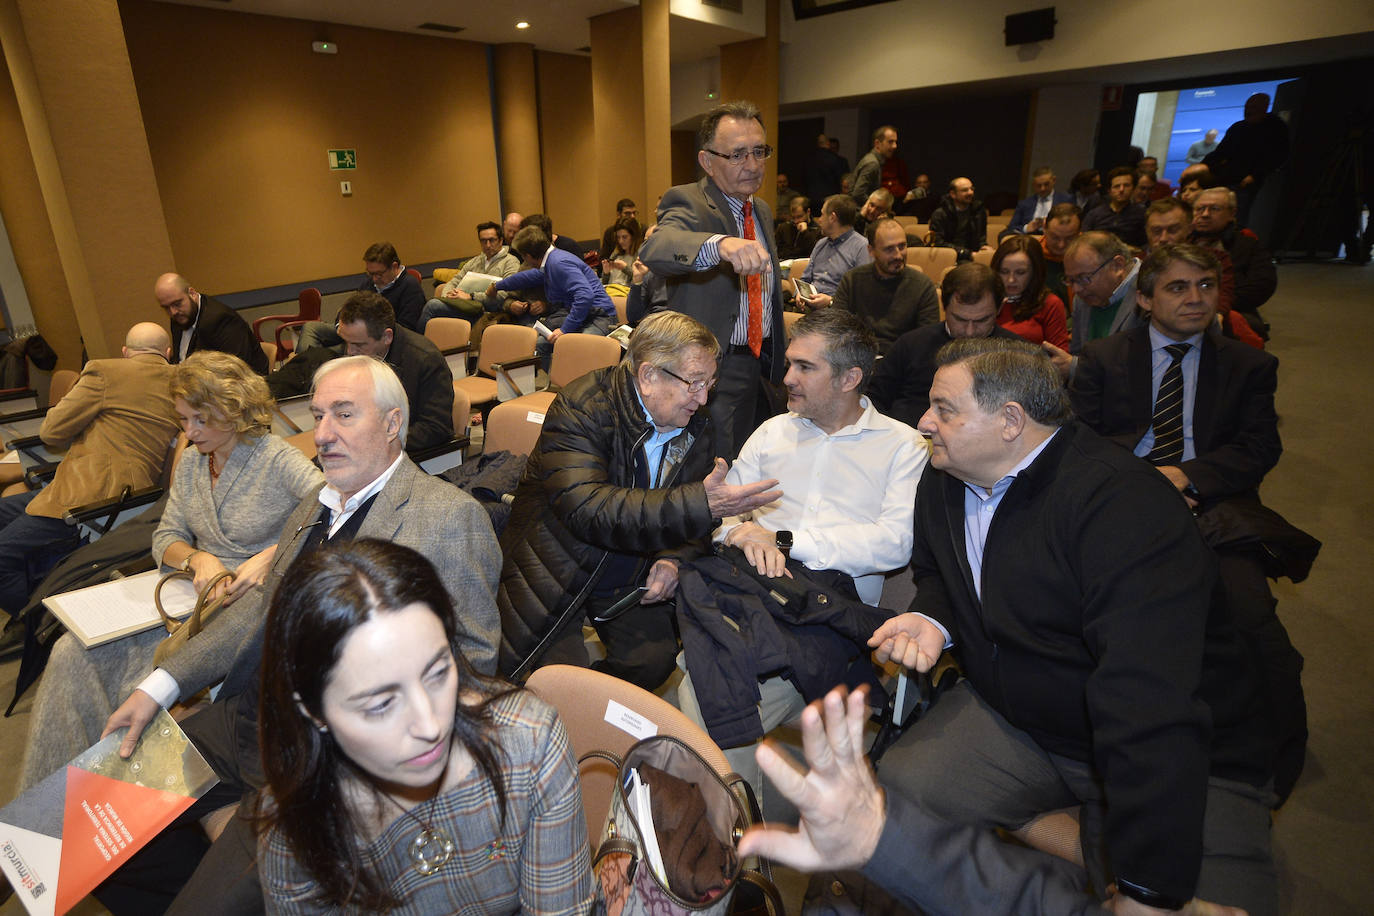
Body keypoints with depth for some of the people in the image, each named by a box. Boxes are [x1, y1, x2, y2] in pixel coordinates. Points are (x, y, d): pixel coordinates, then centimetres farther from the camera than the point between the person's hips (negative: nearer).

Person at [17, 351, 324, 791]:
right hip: (191, 588, 7)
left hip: (248, 604, -7)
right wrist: (197, 559, -11)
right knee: (73, 653, -7)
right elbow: (166, 538, 11)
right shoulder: (190, 463, 10)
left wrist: (272, 555, -33)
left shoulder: (278, 460, -14)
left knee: (144, 684, -21)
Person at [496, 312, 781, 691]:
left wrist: (673, 559, -18)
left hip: (630, 579, 5)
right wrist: (701, 504, -43)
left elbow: (692, 523, 7)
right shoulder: (580, 408, -22)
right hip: (555, 573, -4)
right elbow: (588, 510, -36)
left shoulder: (698, 426, -2)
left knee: (655, 660, -15)